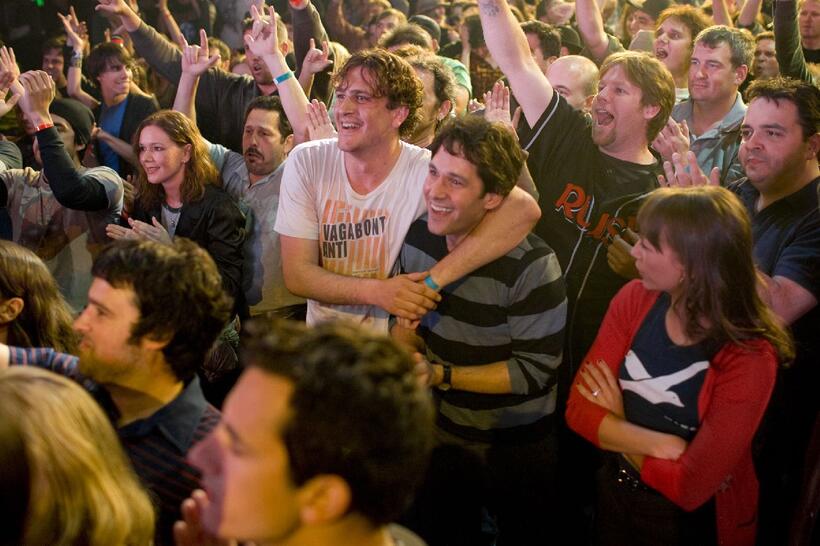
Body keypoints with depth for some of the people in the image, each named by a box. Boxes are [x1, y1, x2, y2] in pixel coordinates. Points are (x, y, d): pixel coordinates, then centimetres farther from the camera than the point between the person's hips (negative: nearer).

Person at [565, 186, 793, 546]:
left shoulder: (749, 359, -27)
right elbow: (580, 407, -14)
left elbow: (690, 487, -27)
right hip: (615, 492, 5)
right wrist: (659, 445, -28)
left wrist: (617, 426, -15)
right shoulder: (634, 300, -12)